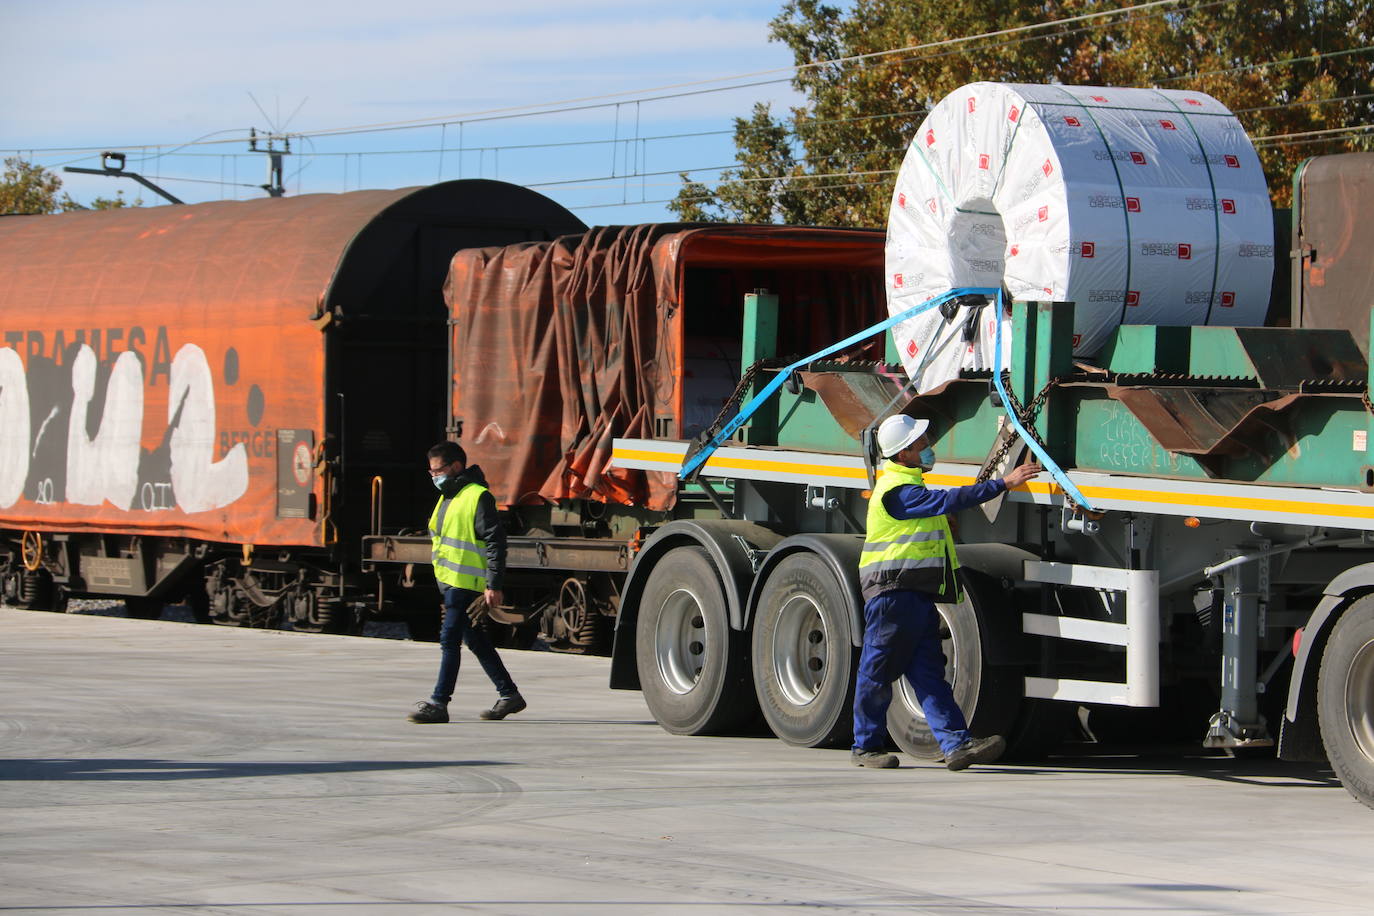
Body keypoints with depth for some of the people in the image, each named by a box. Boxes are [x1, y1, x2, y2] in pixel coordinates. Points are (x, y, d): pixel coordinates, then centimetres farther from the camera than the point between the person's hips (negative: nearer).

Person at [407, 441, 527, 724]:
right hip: (451, 581, 10)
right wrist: (442, 577, 26)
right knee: (475, 641, 14)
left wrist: (494, 585, -20)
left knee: (450, 641, -10)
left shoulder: (478, 497, -14)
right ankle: (508, 694, 21)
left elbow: (495, 541, -17)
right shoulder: (448, 497, 17)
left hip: (468, 582, -10)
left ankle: (439, 703, -9)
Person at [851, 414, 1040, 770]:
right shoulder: (897, 490, -14)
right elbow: (947, 500, -21)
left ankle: (956, 743, -8)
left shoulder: (909, 485, 21)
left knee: (929, 671, 1)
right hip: (893, 590, -10)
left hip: (918, 593, 10)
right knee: (878, 671, -2)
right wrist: (1004, 483, -19)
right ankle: (866, 747, 6)